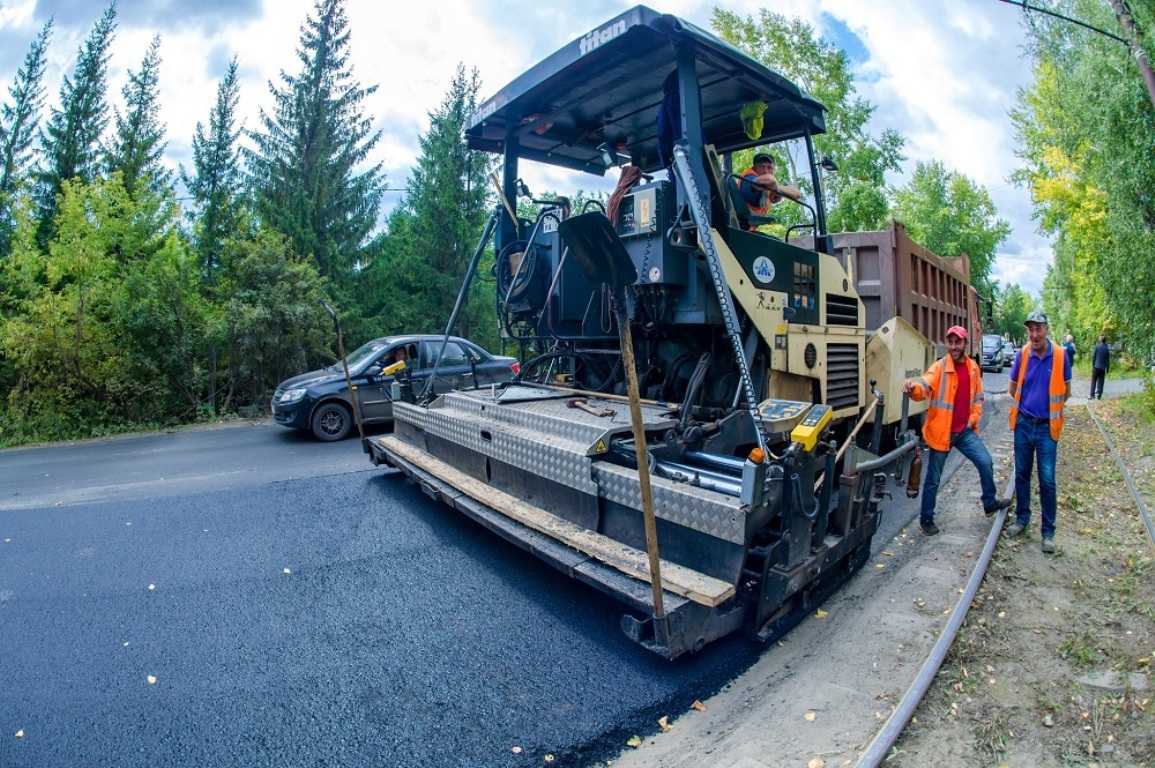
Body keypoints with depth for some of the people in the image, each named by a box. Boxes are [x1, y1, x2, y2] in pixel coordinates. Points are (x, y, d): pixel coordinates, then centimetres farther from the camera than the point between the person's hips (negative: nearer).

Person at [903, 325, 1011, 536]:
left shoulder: (973, 367, 4)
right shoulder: (939, 367, -13)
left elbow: (978, 396, 15)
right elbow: (925, 387, -31)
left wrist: (974, 419, 4)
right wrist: (913, 387, -54)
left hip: (965, 431, 5)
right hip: (941, 431, -5)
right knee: (933, 478, 5)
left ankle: (990, 502, 32)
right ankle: (926, 519, 19)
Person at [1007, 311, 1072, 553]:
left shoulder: (1060, 355, -8)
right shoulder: (1022, 355, -4)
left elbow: (1066, 392, 3)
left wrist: (1048, 407, 6)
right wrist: (1029, 402, 9)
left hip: (1047, 427, -2)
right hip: (1023, 424, 2)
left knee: (1047, 480, 1)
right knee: (1021, 475, 13)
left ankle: (1048, 531, 13)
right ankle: (1022, 518, 29)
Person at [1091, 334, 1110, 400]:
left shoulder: (1097, 346, -7)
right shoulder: (1107, 348, -2)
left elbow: (1093, 356, -4)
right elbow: (1108, 359, 2)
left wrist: (1093, 365, 7)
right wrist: (1107, 369, 9)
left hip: (1096, 367, -2)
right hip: (1103, 368, 2)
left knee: (1093, 381, 5)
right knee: (1101, 382, 9)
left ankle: (1092, 395, 1)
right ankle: (1099, 395, 9)